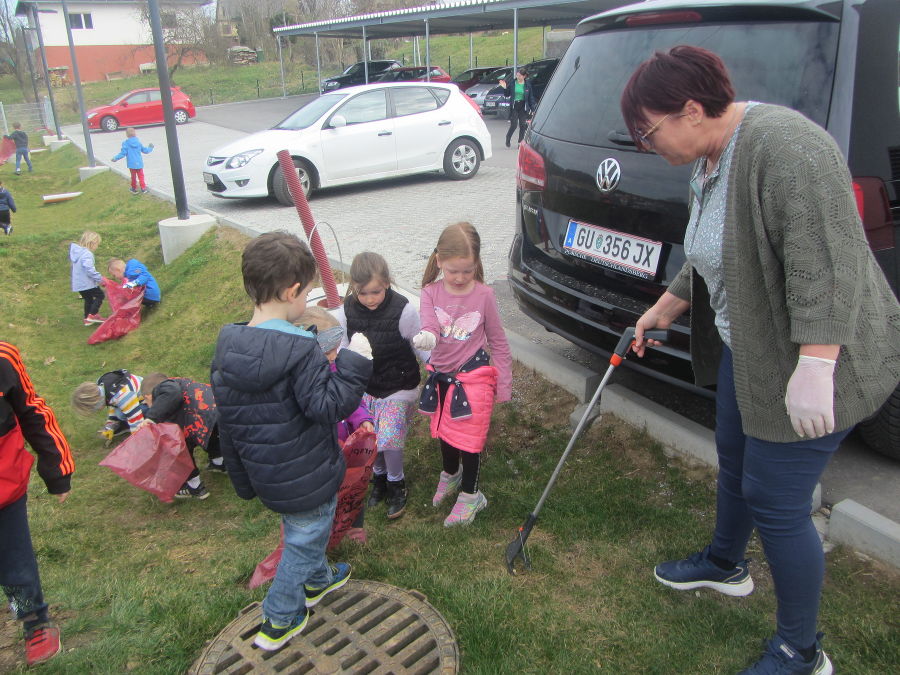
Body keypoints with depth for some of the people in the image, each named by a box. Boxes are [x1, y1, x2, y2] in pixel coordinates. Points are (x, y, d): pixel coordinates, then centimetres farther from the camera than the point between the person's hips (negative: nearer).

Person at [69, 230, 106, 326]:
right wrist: (100, 278, -22)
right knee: (100, 295, 4)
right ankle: (92, 315, -2)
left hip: (77, 283, 9)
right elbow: (89, 270, -29)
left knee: (88, 299, 19)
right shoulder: (87, 254, -21)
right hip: (87, 283, -9)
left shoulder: (76, 252, 10)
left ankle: (87, 319, 24)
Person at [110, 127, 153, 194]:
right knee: (141, 176, 10)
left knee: (133, 177, 14)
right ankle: (143, 189, 5)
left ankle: (134, 189, 23)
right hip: (139, 163, 1)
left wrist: (115, 158, 2)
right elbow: (145, 150, 9)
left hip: (131, 164, -1)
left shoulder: (125, 143, -10)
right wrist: (150, 148, 29)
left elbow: (123, 153, -11)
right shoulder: (138, 142, -2)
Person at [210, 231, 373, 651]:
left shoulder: (227, 348, -4)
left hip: (264, 472, 7)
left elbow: (227, 422, 4)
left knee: (305, 531, 31)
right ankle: (278, 621, 31)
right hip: (306, 480, -7)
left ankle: (317, 581, 54)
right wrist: (354, 364, -20)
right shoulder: (298, 350, -27)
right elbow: (328, 405, -29)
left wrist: (241, 478, 14)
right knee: (304, 541, 16)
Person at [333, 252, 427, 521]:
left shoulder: (403, 311, -19)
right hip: (364, 387, 4)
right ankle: (379, 475, 40)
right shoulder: (345, 312, -9)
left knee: (389, 437, -6)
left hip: (399, 387, -3)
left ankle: (396, 483, 23)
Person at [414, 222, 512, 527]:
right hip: (441, 375, 3)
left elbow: (497, 341, -3)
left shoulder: (484, 295, -12)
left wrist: (504, 381, -2)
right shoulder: (430, 293, -8)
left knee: (469, 436, 3)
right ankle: (450, 474, 50)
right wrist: (425, 337, -50)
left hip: (474, 377, -3)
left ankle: (470, 495, 25)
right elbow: (429, 326, -25)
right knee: (444, 431, 22)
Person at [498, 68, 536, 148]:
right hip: (514, 106, -1)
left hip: (523, 107, 1)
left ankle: (520, 142, 12)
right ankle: (507, 139, 15)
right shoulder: (513, 83, 0)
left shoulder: (527, 85, 1)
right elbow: (507, 95, 8)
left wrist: (533, 109, 0)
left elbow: (531, 98, 4)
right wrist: (505, 88, -10)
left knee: (522, 125, 2)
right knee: (513, 125, -7)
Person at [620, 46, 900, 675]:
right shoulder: (708, 160, 6)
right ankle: (725, 563, 50)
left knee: (774, 501, -1)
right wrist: (664, 310, 25)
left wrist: (814, 369, -33)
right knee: (734, 462, 24)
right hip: (747, 347, 10)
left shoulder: (783, 148, -26)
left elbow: (825, 267, -31)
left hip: (810, 361, -10)